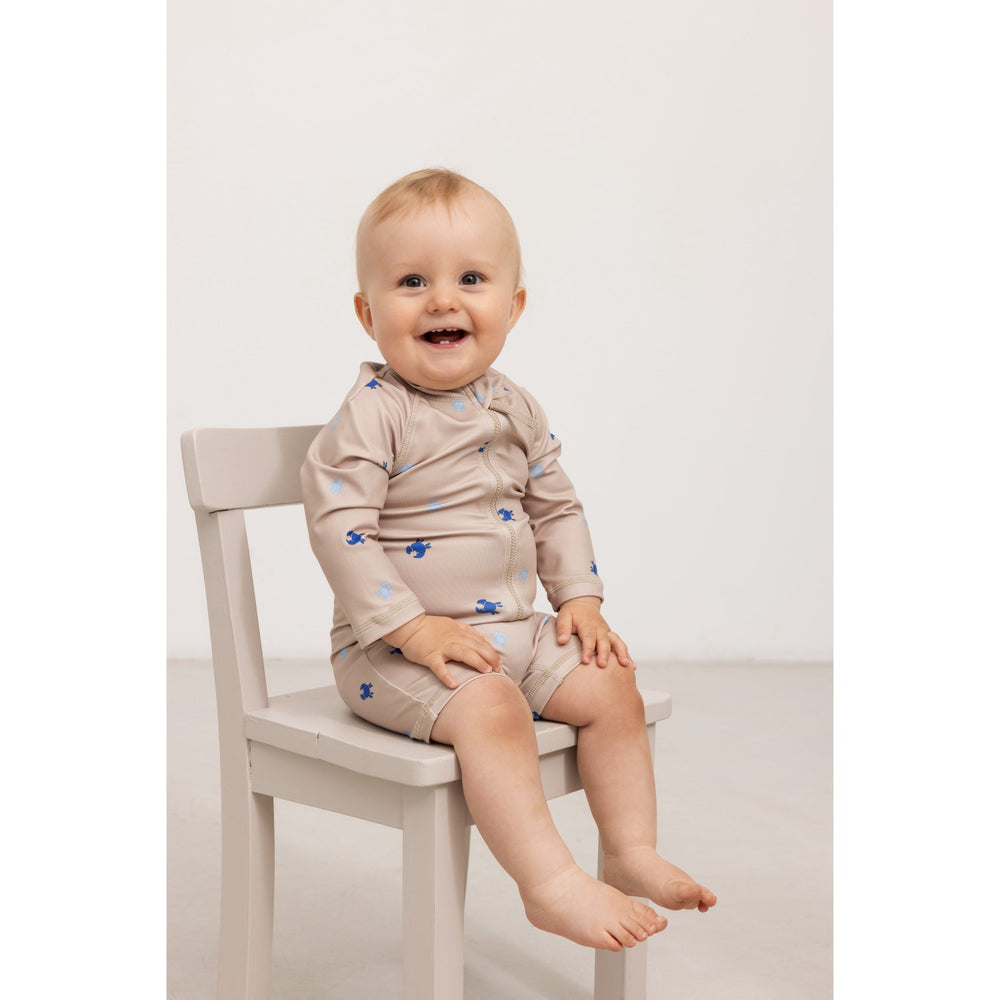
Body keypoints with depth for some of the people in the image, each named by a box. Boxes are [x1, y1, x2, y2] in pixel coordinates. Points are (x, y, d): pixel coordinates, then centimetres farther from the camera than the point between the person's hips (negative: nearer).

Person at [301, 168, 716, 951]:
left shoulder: (517, 410, 6)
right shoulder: (373, 414, -14)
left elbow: (556, 509, 16)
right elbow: (339, 527, -20)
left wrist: (580, 598, 4)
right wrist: (414, 627, -25)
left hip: (514, 629, 7)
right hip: (394, 649, -7)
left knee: (612, 689, -4)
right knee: (492, 710, -31)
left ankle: (632, 855, 8)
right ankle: (552, 884, -24)